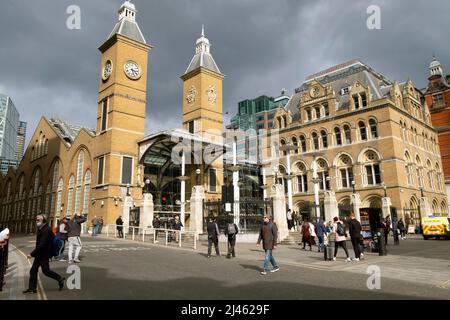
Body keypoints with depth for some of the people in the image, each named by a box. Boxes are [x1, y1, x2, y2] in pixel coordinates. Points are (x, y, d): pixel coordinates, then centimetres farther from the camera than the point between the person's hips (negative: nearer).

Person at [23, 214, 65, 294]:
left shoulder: (46, 230, -21)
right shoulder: (41, 229, 11)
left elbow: (41, 244, -26)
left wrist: (32, 254, -24)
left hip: (44, 255, -10)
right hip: (39, 255, 10)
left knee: (45, 270, -2)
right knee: (33, 270, 10)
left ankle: (60, 279, 14)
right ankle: (32, 288, 18)